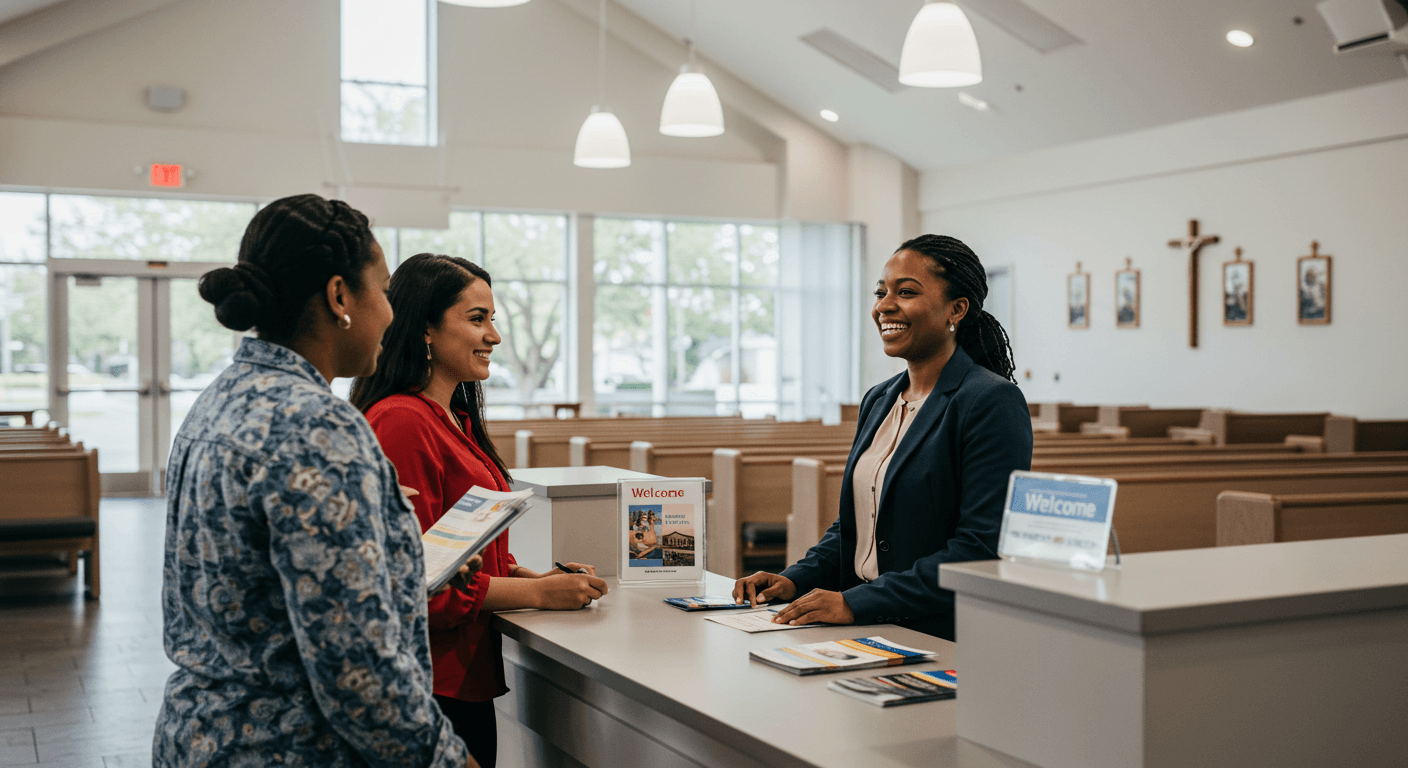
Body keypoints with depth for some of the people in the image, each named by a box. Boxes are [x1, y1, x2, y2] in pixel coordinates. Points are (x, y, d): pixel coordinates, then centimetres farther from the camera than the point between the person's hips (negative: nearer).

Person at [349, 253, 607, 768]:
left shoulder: (455, 421, 14)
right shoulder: (402, 423, -17)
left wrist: (537, 575, 3)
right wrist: (537, 593, -15)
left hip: (465, 675, 9)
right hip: (432, 683, -9)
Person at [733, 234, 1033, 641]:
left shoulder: (993, 402, -10)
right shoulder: (878, 401, 16)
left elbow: (983, 547, -17)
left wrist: (855, 604, -19)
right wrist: (796, 579, 6)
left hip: (943, 641, -7)